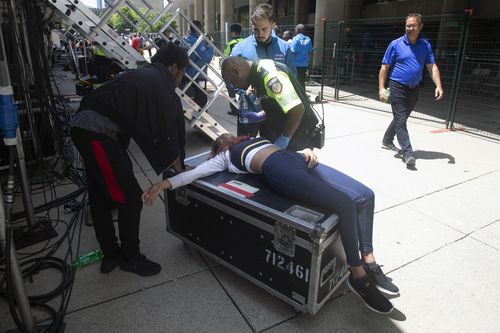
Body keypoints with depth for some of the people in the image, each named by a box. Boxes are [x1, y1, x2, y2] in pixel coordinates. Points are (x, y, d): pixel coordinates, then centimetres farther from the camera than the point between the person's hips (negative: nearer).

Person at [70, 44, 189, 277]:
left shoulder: (142, 76, 19)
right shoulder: (162, 88, -7)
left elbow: (144, 127, 20)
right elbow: (168, 135, -5)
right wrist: (180, 171, 8)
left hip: (82, 126, 10)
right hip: (98, 133, -10)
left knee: (99, 196, 17)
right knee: (130, 197, 0)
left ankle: (110, 254, 31)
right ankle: (130, 257, 17)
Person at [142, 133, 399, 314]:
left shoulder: (257, 139, 38)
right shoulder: (224, 156, 22)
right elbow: (195, 172, 11)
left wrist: (306, 150, 9)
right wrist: (164, 183, -2)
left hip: (296, 159, 7)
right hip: (276, 169, -7)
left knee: (365, 196, -2)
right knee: (345, 203, -23)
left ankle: (368, 261, 10)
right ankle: (358, 275, -6)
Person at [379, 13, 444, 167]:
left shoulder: (425, 45, 6)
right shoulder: (396, 44, -4)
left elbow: (432, 67, 5)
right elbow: (384, 67, -3)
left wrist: (439, 86, -7)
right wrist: (381, 88, -11)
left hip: (414, 89, 5)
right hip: (398, 87, -5)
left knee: (400, 118, 16)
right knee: (401, 120, -9)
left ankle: (387, 141, 35)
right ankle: (407, 153, -10)